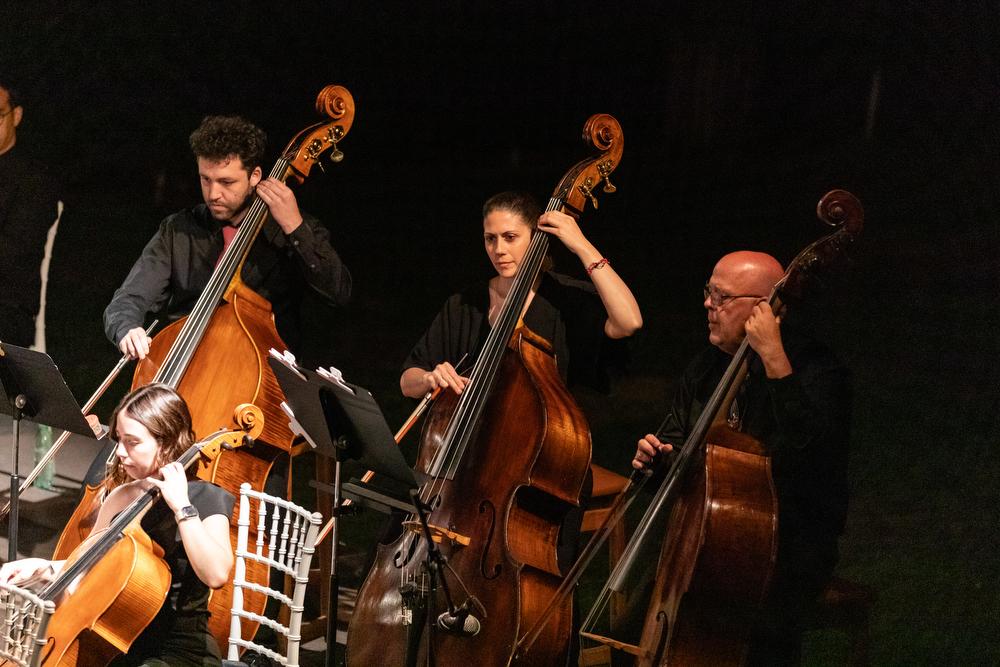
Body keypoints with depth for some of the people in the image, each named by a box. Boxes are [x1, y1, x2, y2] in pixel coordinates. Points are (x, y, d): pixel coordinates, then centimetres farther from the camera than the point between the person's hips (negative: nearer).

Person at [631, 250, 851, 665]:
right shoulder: (706, 369, 11)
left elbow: (810, 448, -31)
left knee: (764, 627, -33)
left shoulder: (815, 370, -11)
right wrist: (656, 455, 1)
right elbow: (676, 440, 25)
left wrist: (774, 359, -32)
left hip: (792, 542, -6)